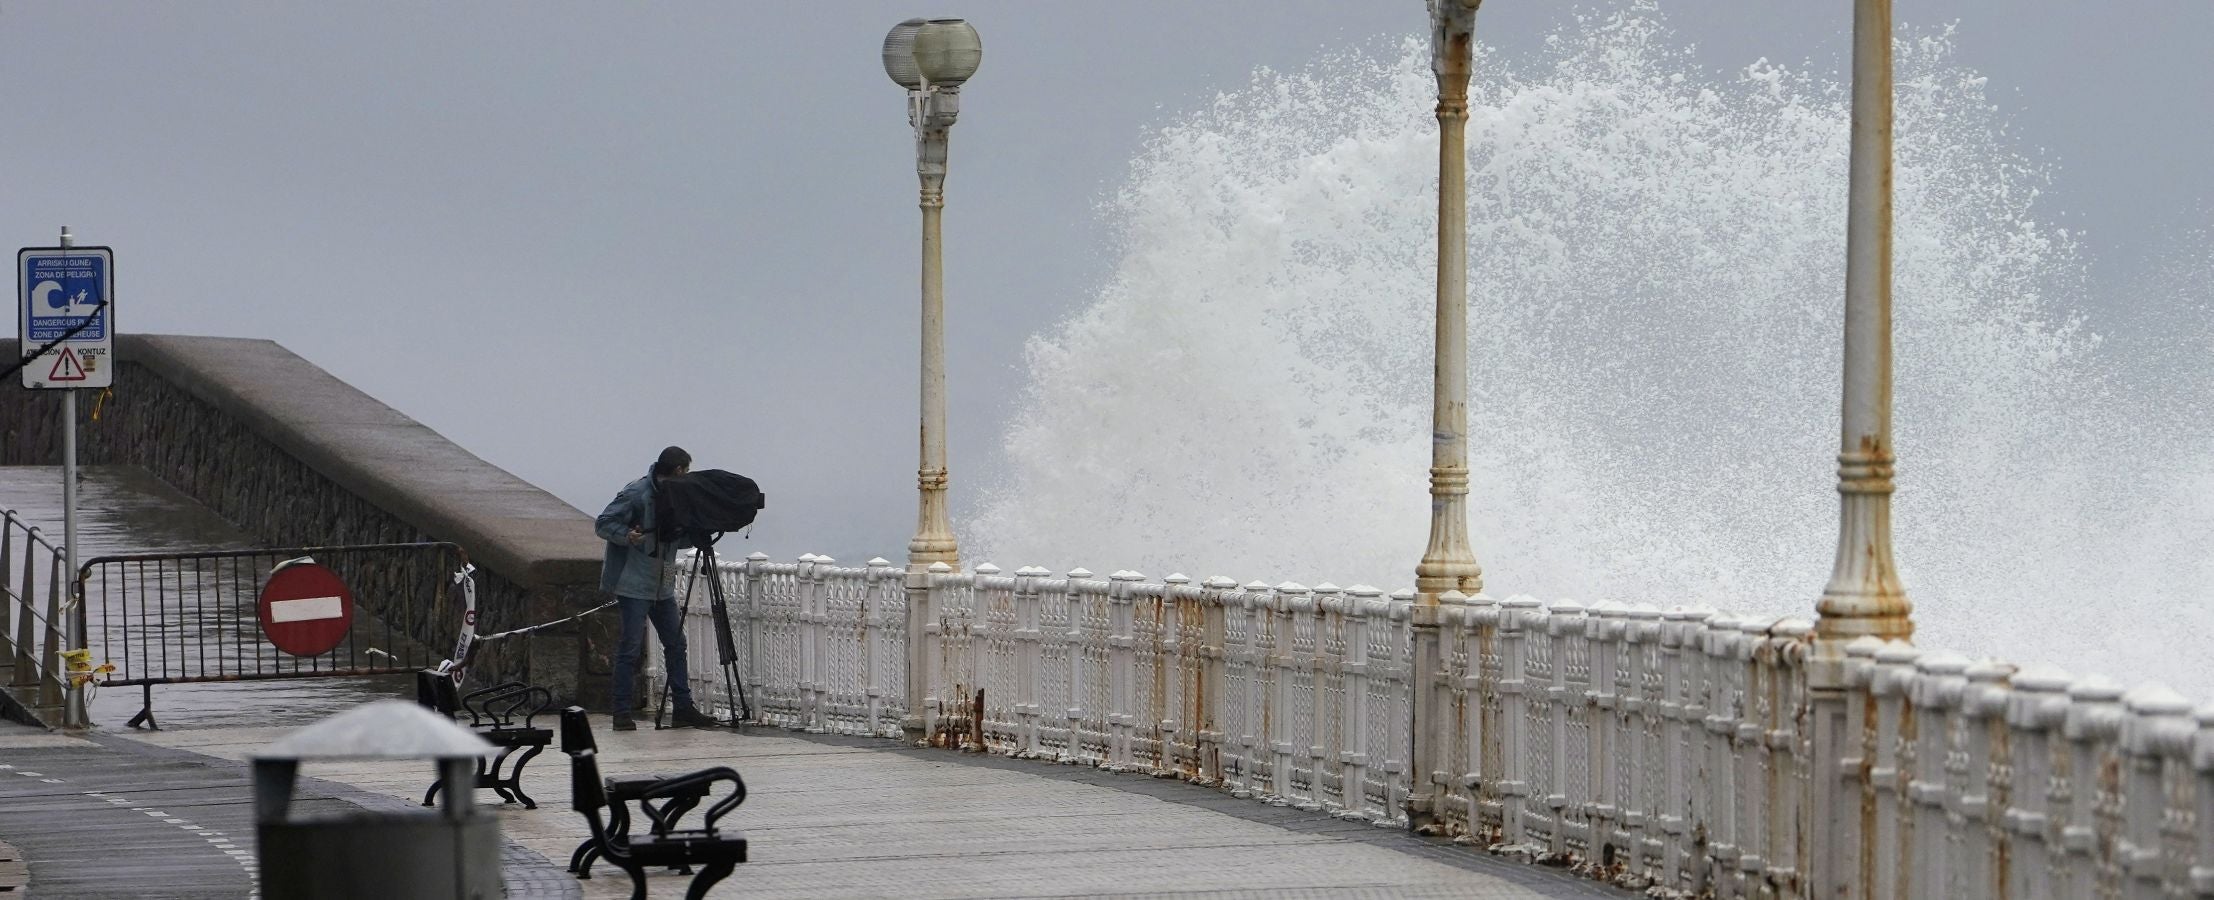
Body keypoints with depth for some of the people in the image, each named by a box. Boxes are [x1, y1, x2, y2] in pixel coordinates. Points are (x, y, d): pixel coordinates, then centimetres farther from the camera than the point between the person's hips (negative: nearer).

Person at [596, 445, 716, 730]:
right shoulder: (636, 494, -12)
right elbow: (603, 524, -11)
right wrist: (626, 536, -28)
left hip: (662, 584, 8)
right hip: (634, 583, -8)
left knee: (676, 643, 7)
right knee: (631, 647, -7)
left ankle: (683, 707, 12)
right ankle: (622, 712, -3)